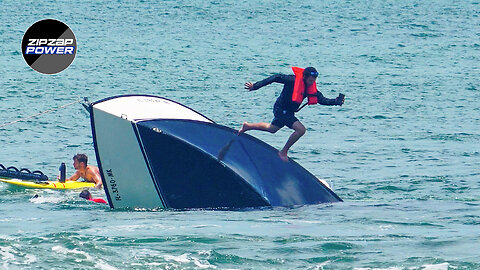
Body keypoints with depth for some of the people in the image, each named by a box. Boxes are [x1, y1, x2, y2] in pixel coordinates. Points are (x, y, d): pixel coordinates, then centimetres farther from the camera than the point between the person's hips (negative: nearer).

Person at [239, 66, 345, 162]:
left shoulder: (311, 88, -4)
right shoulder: (293, 80, -25)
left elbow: (322, 100, -3)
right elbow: (276, 78, -24)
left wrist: (336, 101, -20)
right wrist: (255, 86, -27)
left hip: (289, 112, 9)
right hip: (281, 109, -9)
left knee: (272, 129, 31)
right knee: (301, 129, -20)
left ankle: (247, 126, 51)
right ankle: (283, 152, -5)